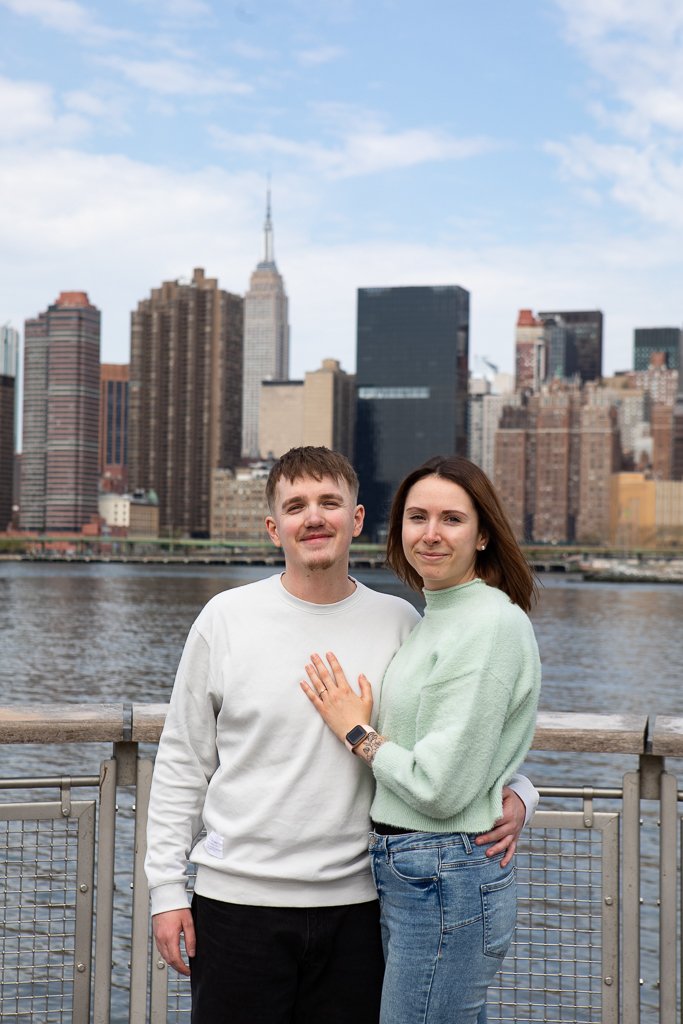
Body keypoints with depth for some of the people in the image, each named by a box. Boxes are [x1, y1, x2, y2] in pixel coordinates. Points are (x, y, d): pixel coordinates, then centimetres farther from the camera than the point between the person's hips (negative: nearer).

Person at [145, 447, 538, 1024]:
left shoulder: (398, 623, 1)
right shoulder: (226, 619, -1)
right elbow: (182, 764, 3)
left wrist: (514, 795, -8)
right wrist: (167, 887, 1)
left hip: (356, 904, 1)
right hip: (237, 898, -1)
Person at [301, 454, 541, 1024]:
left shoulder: (493, 625, -15)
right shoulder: (436, 618, 13)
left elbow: (441, 788, -18)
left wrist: (356, 731, -7)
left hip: (445, 885, -9)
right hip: (408, 874, 9)